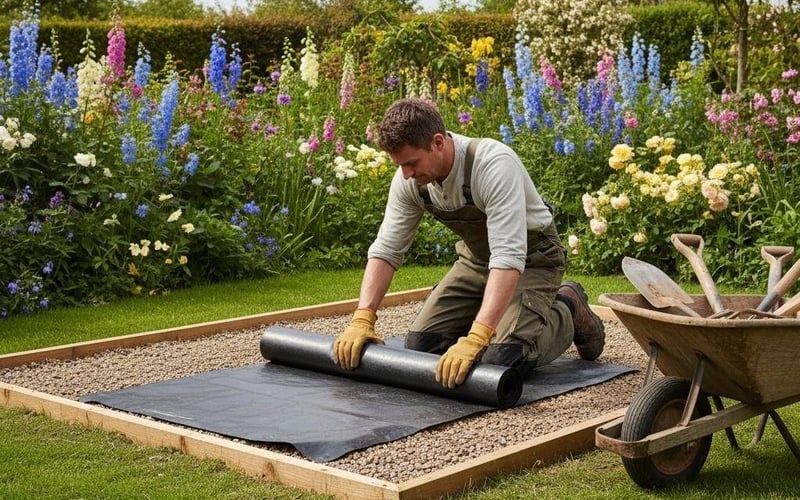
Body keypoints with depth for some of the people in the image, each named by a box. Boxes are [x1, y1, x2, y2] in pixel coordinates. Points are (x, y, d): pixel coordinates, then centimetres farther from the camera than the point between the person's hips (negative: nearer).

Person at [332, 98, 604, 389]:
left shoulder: (494, 165, -36)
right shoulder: (409, 179, -16)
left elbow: (509, 258, -43)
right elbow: (385, 250, -10)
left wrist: (475, 340, -52)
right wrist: (361, 320, -23)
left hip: (530, 258, -6)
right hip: (476, 258, 6)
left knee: (503, 359, -24)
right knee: (420, 345, -5)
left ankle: (567, 313, 6)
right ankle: (492, 318, 20)